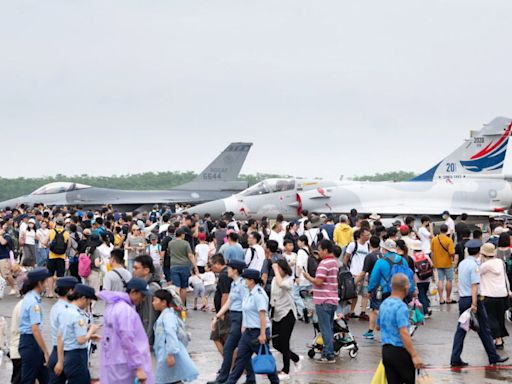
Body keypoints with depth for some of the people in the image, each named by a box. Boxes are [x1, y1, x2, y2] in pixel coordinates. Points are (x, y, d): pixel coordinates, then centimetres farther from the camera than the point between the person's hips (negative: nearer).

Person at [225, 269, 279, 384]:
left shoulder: (258, 294, -19)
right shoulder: (250, 293, 11)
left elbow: (262, 315, -23)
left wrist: (263, 334, -25)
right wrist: (244, 328, 20)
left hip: (258, 332, -9)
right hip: (248, 331, 9)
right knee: (241, 357, 8)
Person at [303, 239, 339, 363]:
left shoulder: (324, 263, -16)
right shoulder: (334, 262, 15)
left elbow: (318, 282, -22)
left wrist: (308, 277, -5)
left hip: (323, 301, -9)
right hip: (332, 300, 9)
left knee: (325, 329, -5)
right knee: (329, 328, 15)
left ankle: (328, 355, -3)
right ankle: (328, 353, 20)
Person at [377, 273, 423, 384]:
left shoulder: (384, 304, 9)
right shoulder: (401, 307, -17)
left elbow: (378, 326, 23)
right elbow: (404, 333, -24)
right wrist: (414, 355, -25)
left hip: (385, 350, 8)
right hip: (400, 351, -7)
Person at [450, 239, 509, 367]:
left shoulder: (462, 263, 11)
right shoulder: (474, 265, -14)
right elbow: (474, 286, -19)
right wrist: (474, 304, -21)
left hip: (462, 299, 7)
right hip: (473, 299, -7)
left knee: (461, 329, 6)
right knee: (484, 330, 3)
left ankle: (455, 359, 3)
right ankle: (493, 357, 13)